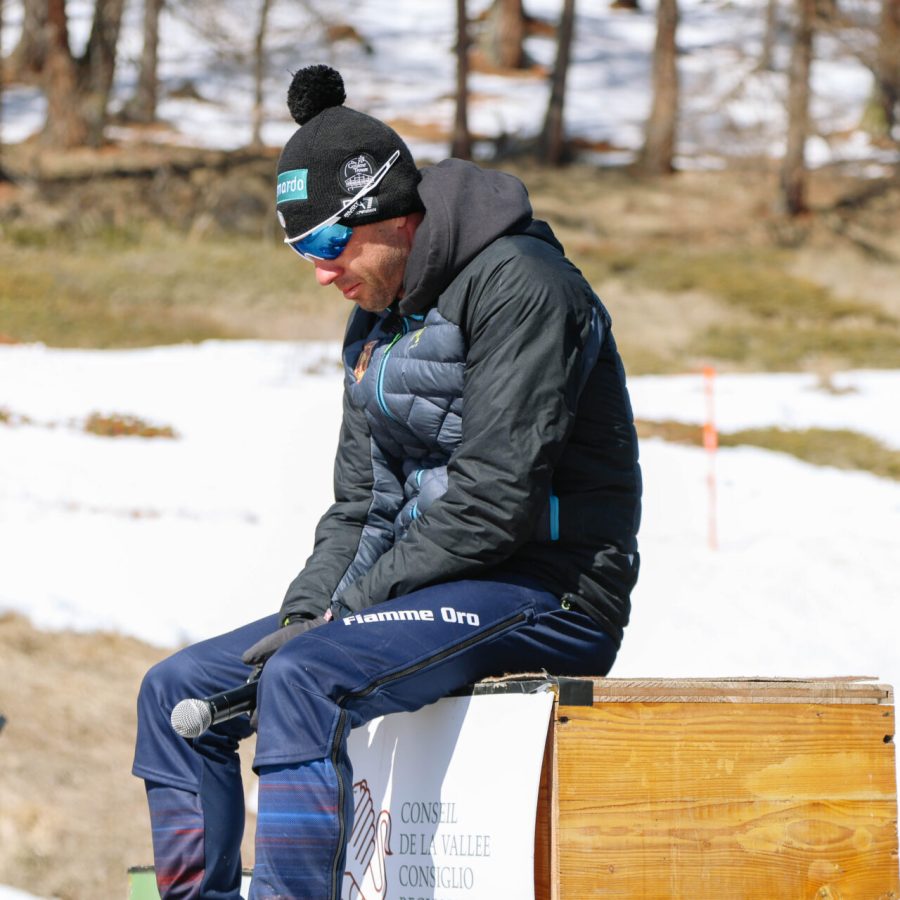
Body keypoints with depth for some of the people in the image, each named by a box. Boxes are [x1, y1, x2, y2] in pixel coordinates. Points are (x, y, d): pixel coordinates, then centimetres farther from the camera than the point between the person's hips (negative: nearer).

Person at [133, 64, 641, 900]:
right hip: (430, 592, 10)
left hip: (546, 593, -10)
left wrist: (348, 611, -16)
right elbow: (360, 504, 16)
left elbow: (494, 500, -21)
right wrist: (304, 611, -2)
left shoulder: (515, 283, -15)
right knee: (179, 690, 2)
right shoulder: (377, 316, 14)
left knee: (305, 679, -33)